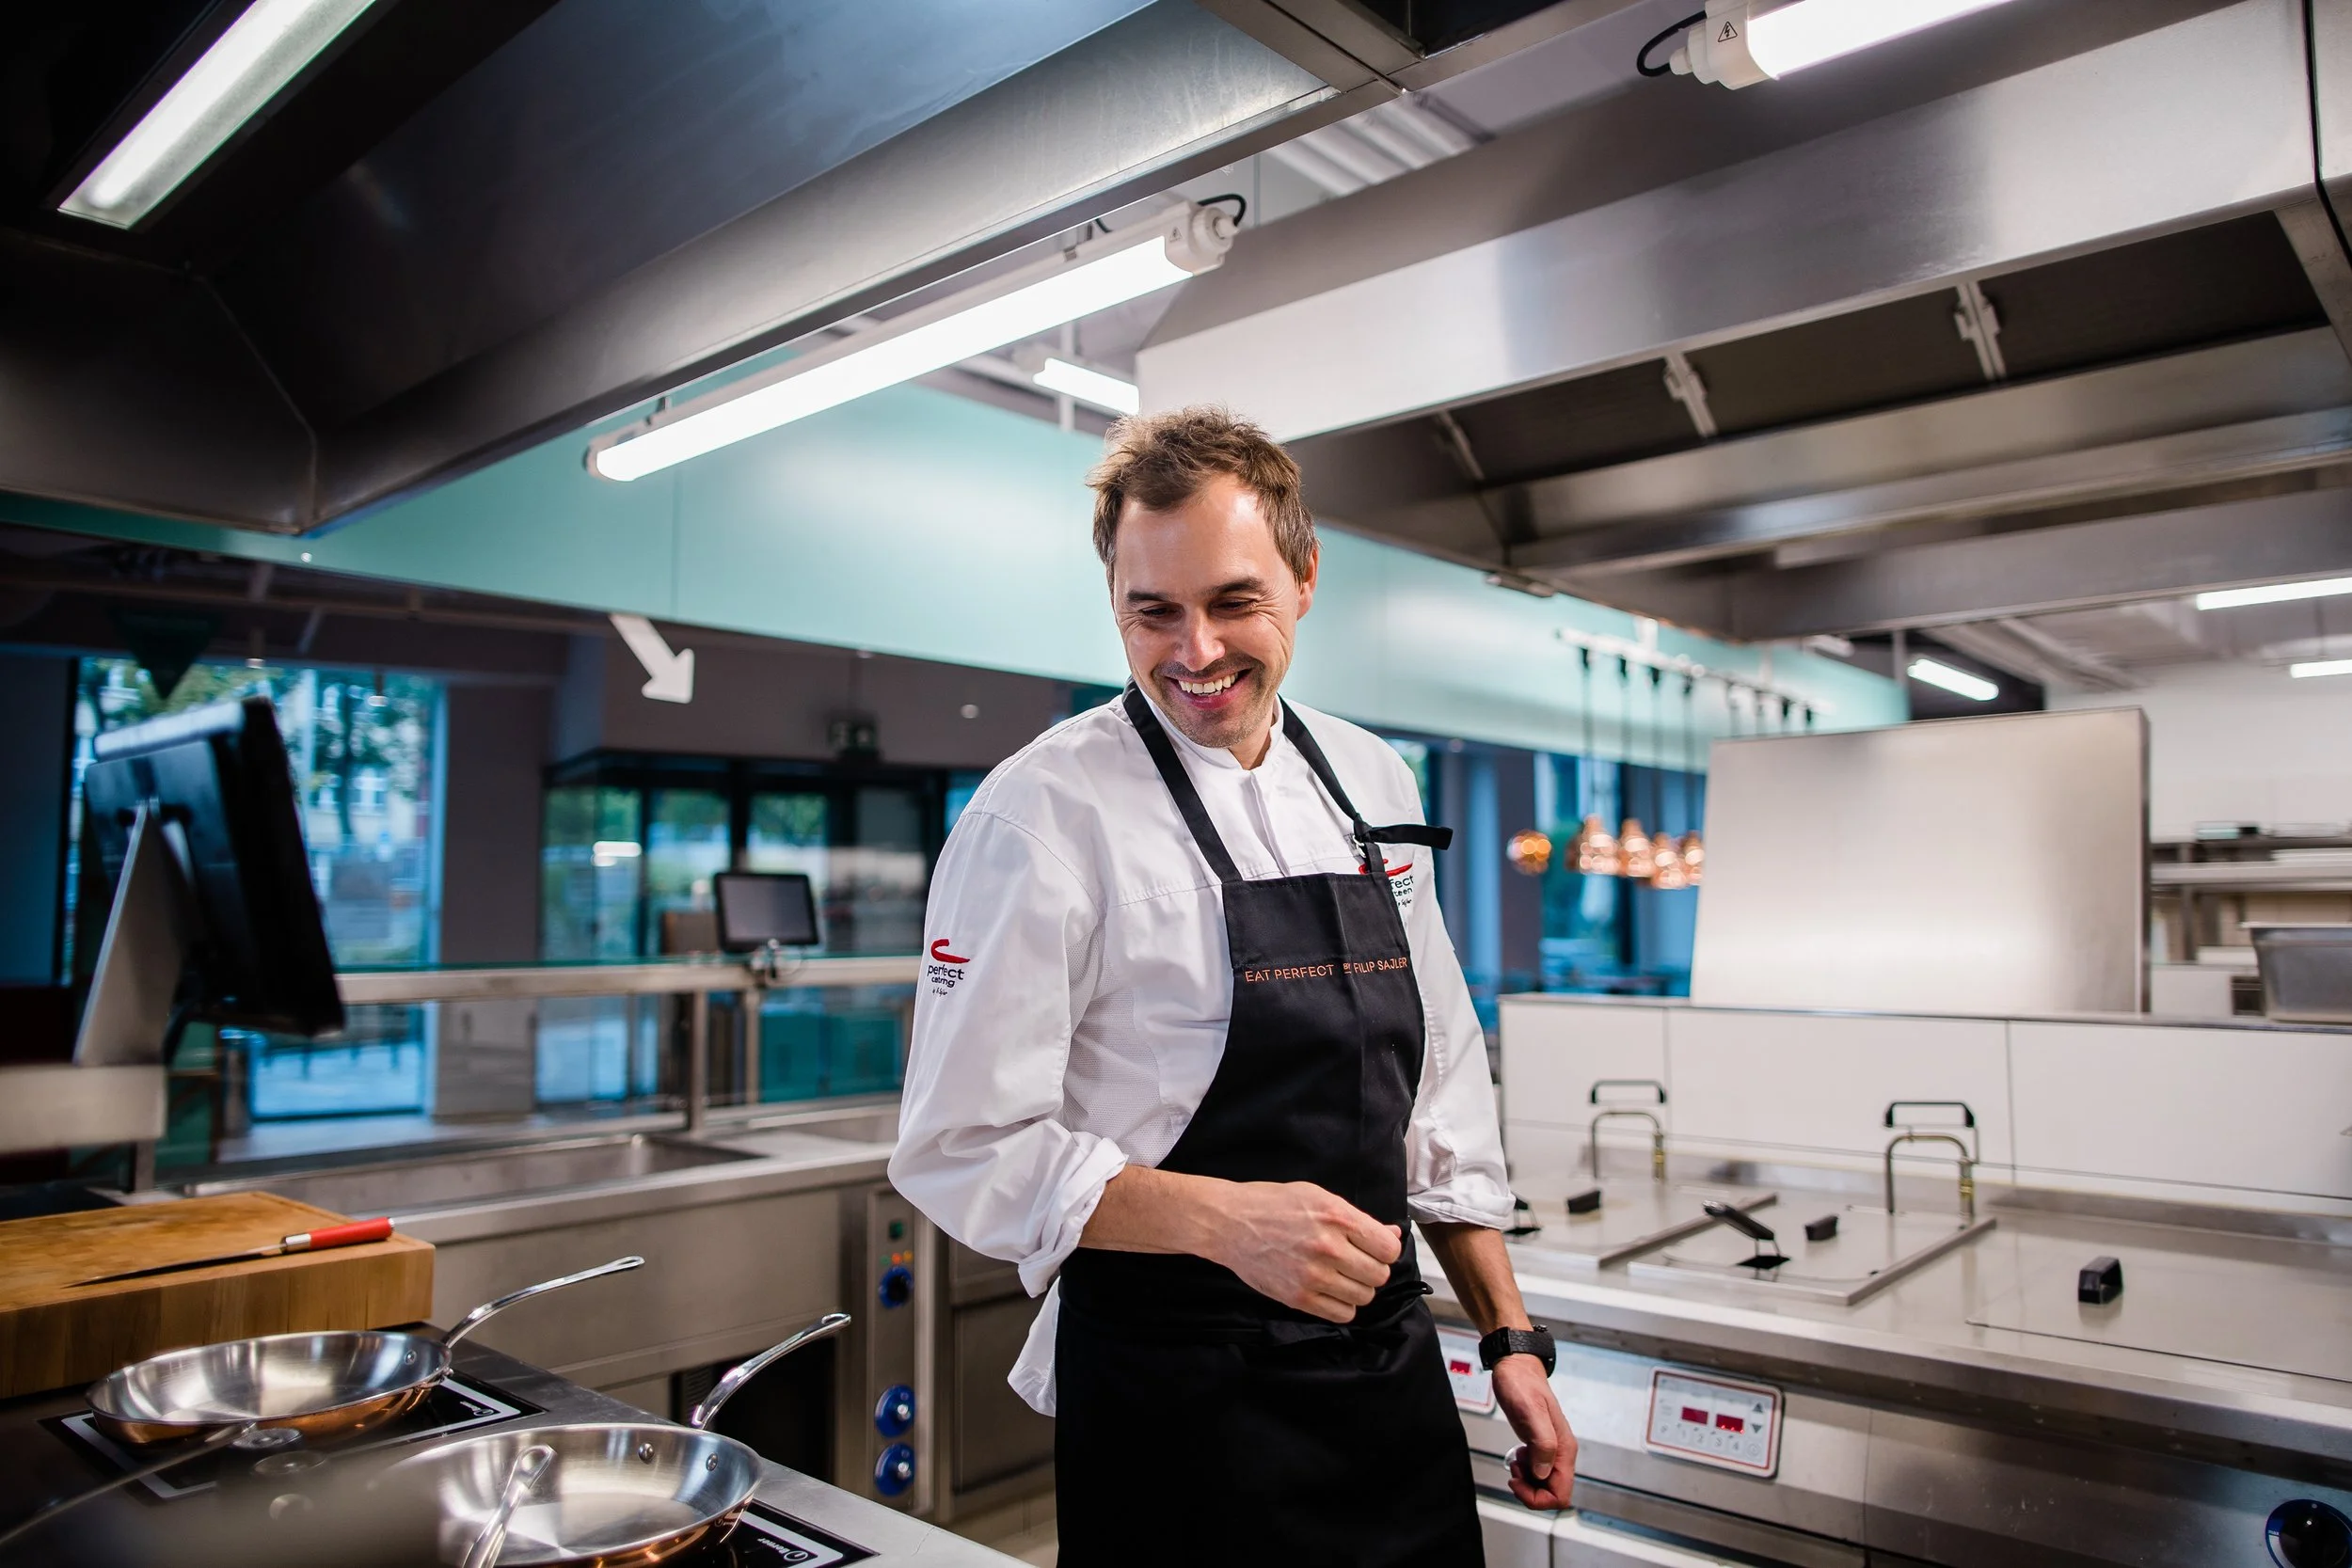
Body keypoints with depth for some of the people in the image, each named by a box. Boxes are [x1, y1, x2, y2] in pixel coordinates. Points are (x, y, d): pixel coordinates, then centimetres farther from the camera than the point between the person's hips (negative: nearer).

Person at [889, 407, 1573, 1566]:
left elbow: (1438, 1087, 10)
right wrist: (1223, 1219, -28)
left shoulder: (1370, 783, 4)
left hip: (1391, 1374, 6)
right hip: (1176, 1398, -5)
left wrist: (1509, 1337, 9)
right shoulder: (1044, 813, -15)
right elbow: (966, 1149, -15)